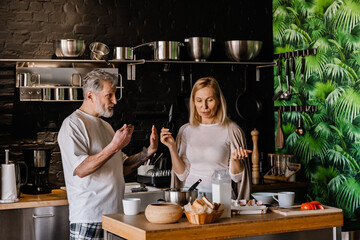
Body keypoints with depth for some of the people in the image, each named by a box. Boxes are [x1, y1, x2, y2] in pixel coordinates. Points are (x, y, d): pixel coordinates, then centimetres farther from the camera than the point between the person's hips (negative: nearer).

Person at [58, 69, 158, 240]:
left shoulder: (105, 126, 19)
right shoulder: (73, 124, -8)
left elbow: (123, 168, 19)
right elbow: (81, 169, -20)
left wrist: (149, 150, 7)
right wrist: (115, 146, -25)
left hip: (115, 214, 8)